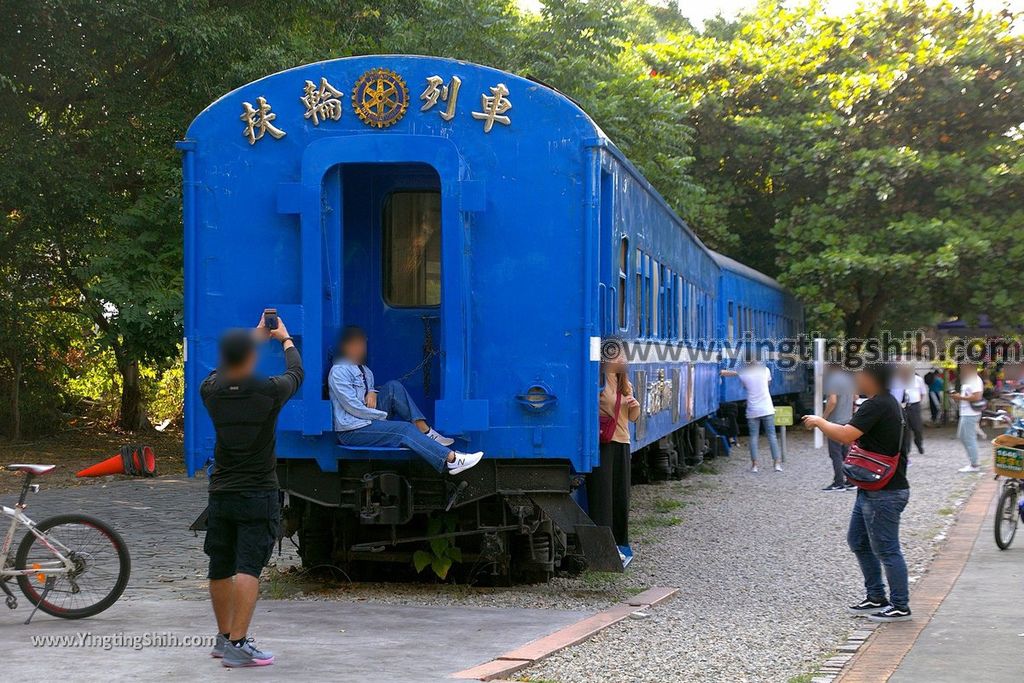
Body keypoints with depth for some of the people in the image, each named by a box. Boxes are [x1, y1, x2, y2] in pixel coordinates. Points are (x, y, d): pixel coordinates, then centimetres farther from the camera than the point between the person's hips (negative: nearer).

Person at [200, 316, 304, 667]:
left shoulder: (210, 391, -3)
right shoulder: (268, 391, -13)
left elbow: (224, 369, 21)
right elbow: (295, 373, 9)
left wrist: (256, 335, 32)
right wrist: (286, 339, 28)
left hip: (220, 494, 5)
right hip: (259, 494, -5)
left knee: (220, 568, 14)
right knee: (248, 568, -8)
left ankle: (224, 637, 29)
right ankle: (237, 644, -14)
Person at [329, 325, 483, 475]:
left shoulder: (363, 369, 16)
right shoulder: (339, 371, -11)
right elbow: (352, 407, -16)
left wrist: (373, 393, -3)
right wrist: (385, 415, -11)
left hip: (369, 420, 8)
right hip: (352, 433, -8)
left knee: (393, 387, -9)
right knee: (405, 429, -24)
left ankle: (425, 432, -17)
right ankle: (451, 459, -36)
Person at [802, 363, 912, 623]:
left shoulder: (876, 406, -20)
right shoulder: (888, 402, 14)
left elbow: (846, 436, -27)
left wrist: (819, 422, -12)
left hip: (883, 493, -11)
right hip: (871, 489, 11)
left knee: (886, 549, -3)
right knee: (858, 541, 18)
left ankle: (900, 606, 6)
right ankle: (876, 598, 26)